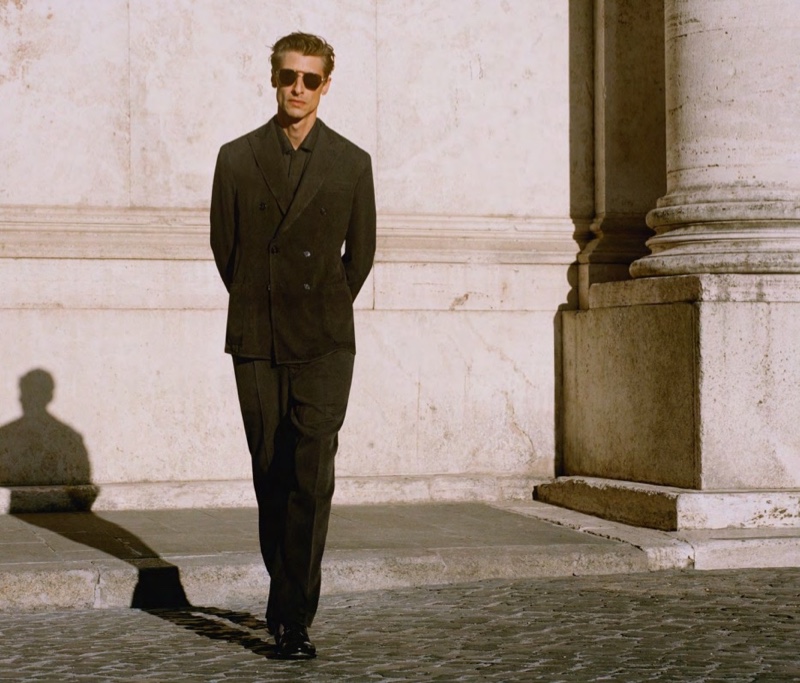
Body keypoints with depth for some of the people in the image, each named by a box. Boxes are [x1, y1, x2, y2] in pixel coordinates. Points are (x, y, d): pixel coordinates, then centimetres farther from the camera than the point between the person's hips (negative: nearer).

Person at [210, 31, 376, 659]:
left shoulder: (352, 164, 5)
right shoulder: (237, 158, 6)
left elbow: (360, 254, 12)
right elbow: (224, 246, 12)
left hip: (324, 345, -1)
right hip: (256, 344, 2)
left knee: (311, 477, -11)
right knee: (270, 476, 7)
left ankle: (294, 617, -10)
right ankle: (284, 590, 22)